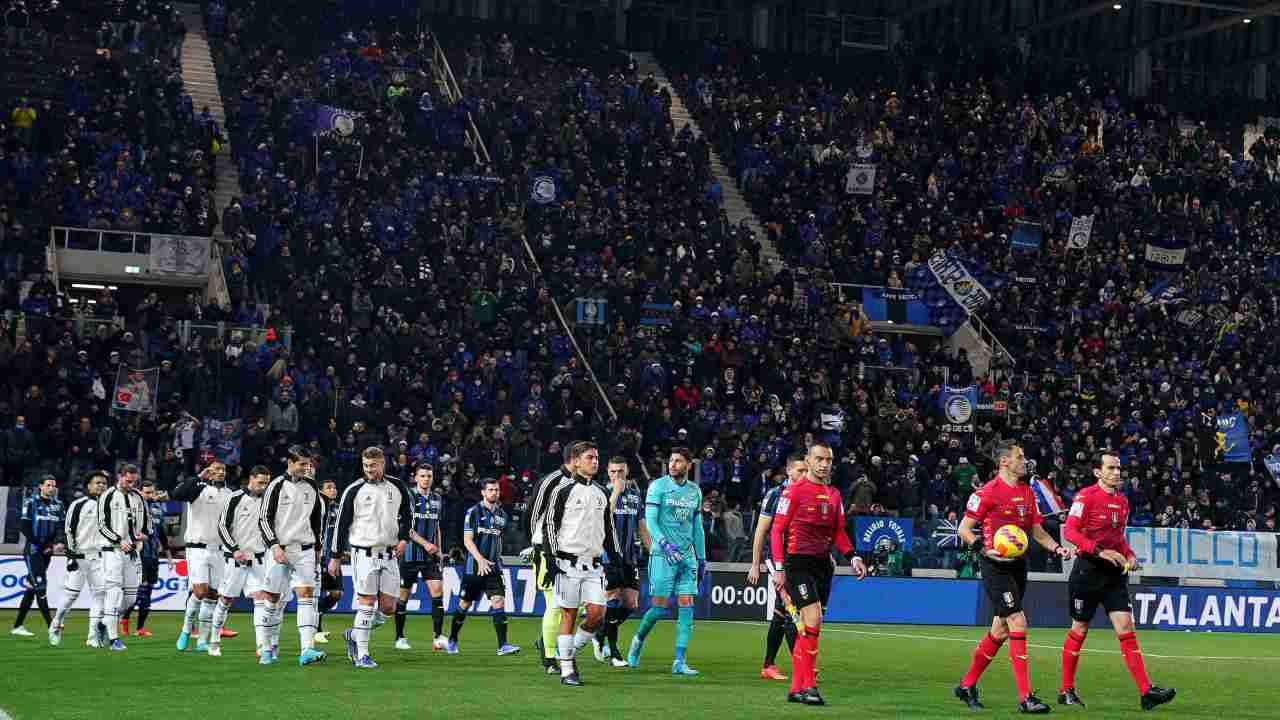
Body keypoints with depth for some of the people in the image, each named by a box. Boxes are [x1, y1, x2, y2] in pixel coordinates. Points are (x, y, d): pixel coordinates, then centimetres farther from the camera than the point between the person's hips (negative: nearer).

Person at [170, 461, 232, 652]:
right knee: (200, 591, -16)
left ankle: (202, 640, 10)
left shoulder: (229, 494, 13)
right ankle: (186, 629, 6)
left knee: (213, 595, 3)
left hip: (219, 550, 5)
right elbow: (176, 495, -24)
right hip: (198, 548, -5)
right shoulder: (199, 489, -5)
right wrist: (199, 477, -24)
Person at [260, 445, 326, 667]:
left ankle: (307, 650, -19)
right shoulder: (277, 486, -4)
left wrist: (317, 548, 22)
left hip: (305, 550, 3)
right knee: (273, 598, 3)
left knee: (306, 594, -11)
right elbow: (264, 520, -5)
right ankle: (269, 648, 17)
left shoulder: (312, 487, 11)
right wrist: (274, 546, -16)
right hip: (279, 549, -3)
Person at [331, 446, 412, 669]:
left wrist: (403, 538, 3)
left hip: (390, 555, 4)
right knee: (367, 604, -9)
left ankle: (355, 635, 23)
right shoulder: (354, 490, -4)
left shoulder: (397, 486, 5)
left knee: (389, 607, 1)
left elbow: (407, 514, 19)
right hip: (364, 554, -4)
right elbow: (341, 524, 1)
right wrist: (336, 557, 0)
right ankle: (362, 656, -4)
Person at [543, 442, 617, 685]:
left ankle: (572, 651, 15)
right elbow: (549, 525, -3)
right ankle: (566, 669, 3)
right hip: (568, 563, -5)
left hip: (593, 564, 5)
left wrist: (615, 557, 16)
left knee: (597, 615, -6)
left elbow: (608, 530, 23)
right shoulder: (564, 492, -2)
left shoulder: (602, 495, 15)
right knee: (568, 615, -3)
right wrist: (551, 559, -10)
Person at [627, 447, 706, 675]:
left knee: (686, 607, -3)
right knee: (659, 607, -5)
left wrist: (701, 558, 17)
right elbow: (650, 521, -10)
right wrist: (665, 544, -25)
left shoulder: (695, 491, 13)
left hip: (687, 556, 5)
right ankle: (639, 640, 23)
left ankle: (680, 662, -2)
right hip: (663, 554, -5)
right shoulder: (658, 486, -3)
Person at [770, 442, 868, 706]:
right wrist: (779, 569, -12)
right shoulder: (794, 491, -6)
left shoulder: (834, 495, 14)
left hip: (823, 564, 7)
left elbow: (838, 533, 20)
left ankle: (796, 688, 15)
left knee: (806, 627, 9)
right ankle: (809, 686, -14)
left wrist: (853, 557, 4)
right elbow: (777, 530, -7)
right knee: (813, 620, -17)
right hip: (798, 562, -7)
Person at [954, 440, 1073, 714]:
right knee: (1018, 625, -15)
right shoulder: (988, 492, -10)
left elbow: (1036, 530, 20)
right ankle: (1025, 697, -13)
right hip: (996, 567, -8)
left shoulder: (1027, 492, 13)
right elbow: (963, 529, -8)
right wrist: (985, 549, -22)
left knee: (1000, 631, 12)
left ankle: (967, 685, 27)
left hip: (1019, 566, 8)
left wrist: (1057, 548, 4)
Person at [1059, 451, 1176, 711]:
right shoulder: (1086, 496, -10)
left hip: (1114, 573, 5)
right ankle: (1066, 691, 18)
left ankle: (1146, 692, -11)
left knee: (1126, 629, -4)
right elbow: (1070, 531, -17)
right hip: (1088, 571, -5)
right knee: (1079, 630, 5)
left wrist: (1129, 555, 5)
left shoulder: (1122, 500, 12)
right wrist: (1099, 551, -25)